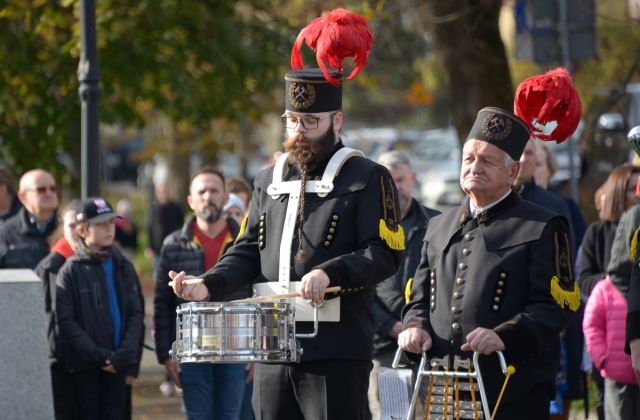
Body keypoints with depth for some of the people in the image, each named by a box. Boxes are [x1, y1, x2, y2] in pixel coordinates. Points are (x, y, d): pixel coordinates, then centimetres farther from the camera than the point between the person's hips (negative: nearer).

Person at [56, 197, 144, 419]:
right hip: (85, 366, -3)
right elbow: (66, 321, -8)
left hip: (118, 365, 3)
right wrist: (98, 355, -14)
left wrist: (127, 356, -8)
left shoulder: (123, 267, 8)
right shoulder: (70, 270, -3)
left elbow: (136, 314, 5)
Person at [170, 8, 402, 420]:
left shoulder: (369, 179, -1)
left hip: (335, 353, -6)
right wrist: (208, 287, 0)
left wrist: (330, 273, -25)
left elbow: (385, 253, -9)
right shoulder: (269, 181, 18)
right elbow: (248, 251, 18)